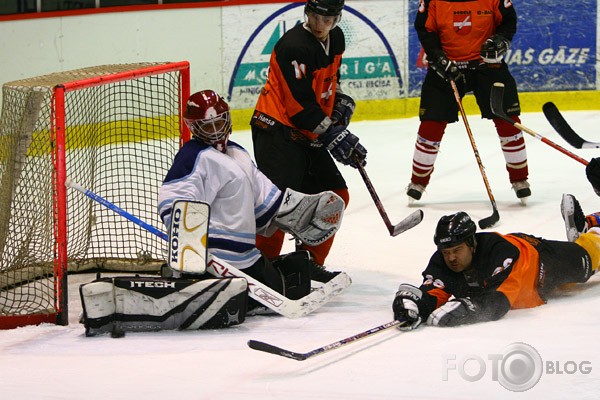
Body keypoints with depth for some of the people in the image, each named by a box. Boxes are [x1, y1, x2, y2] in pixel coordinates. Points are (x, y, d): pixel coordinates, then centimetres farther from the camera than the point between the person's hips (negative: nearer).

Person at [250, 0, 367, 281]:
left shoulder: (335, 39, 7)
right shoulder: (294, 46, -22)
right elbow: (302, 106, -23)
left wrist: (342, 103, 11)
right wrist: (334, 137, -21)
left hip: (306, 134, 9)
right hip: (277, 130, -9)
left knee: (336, 194, 11)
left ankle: (310, 262, 22)